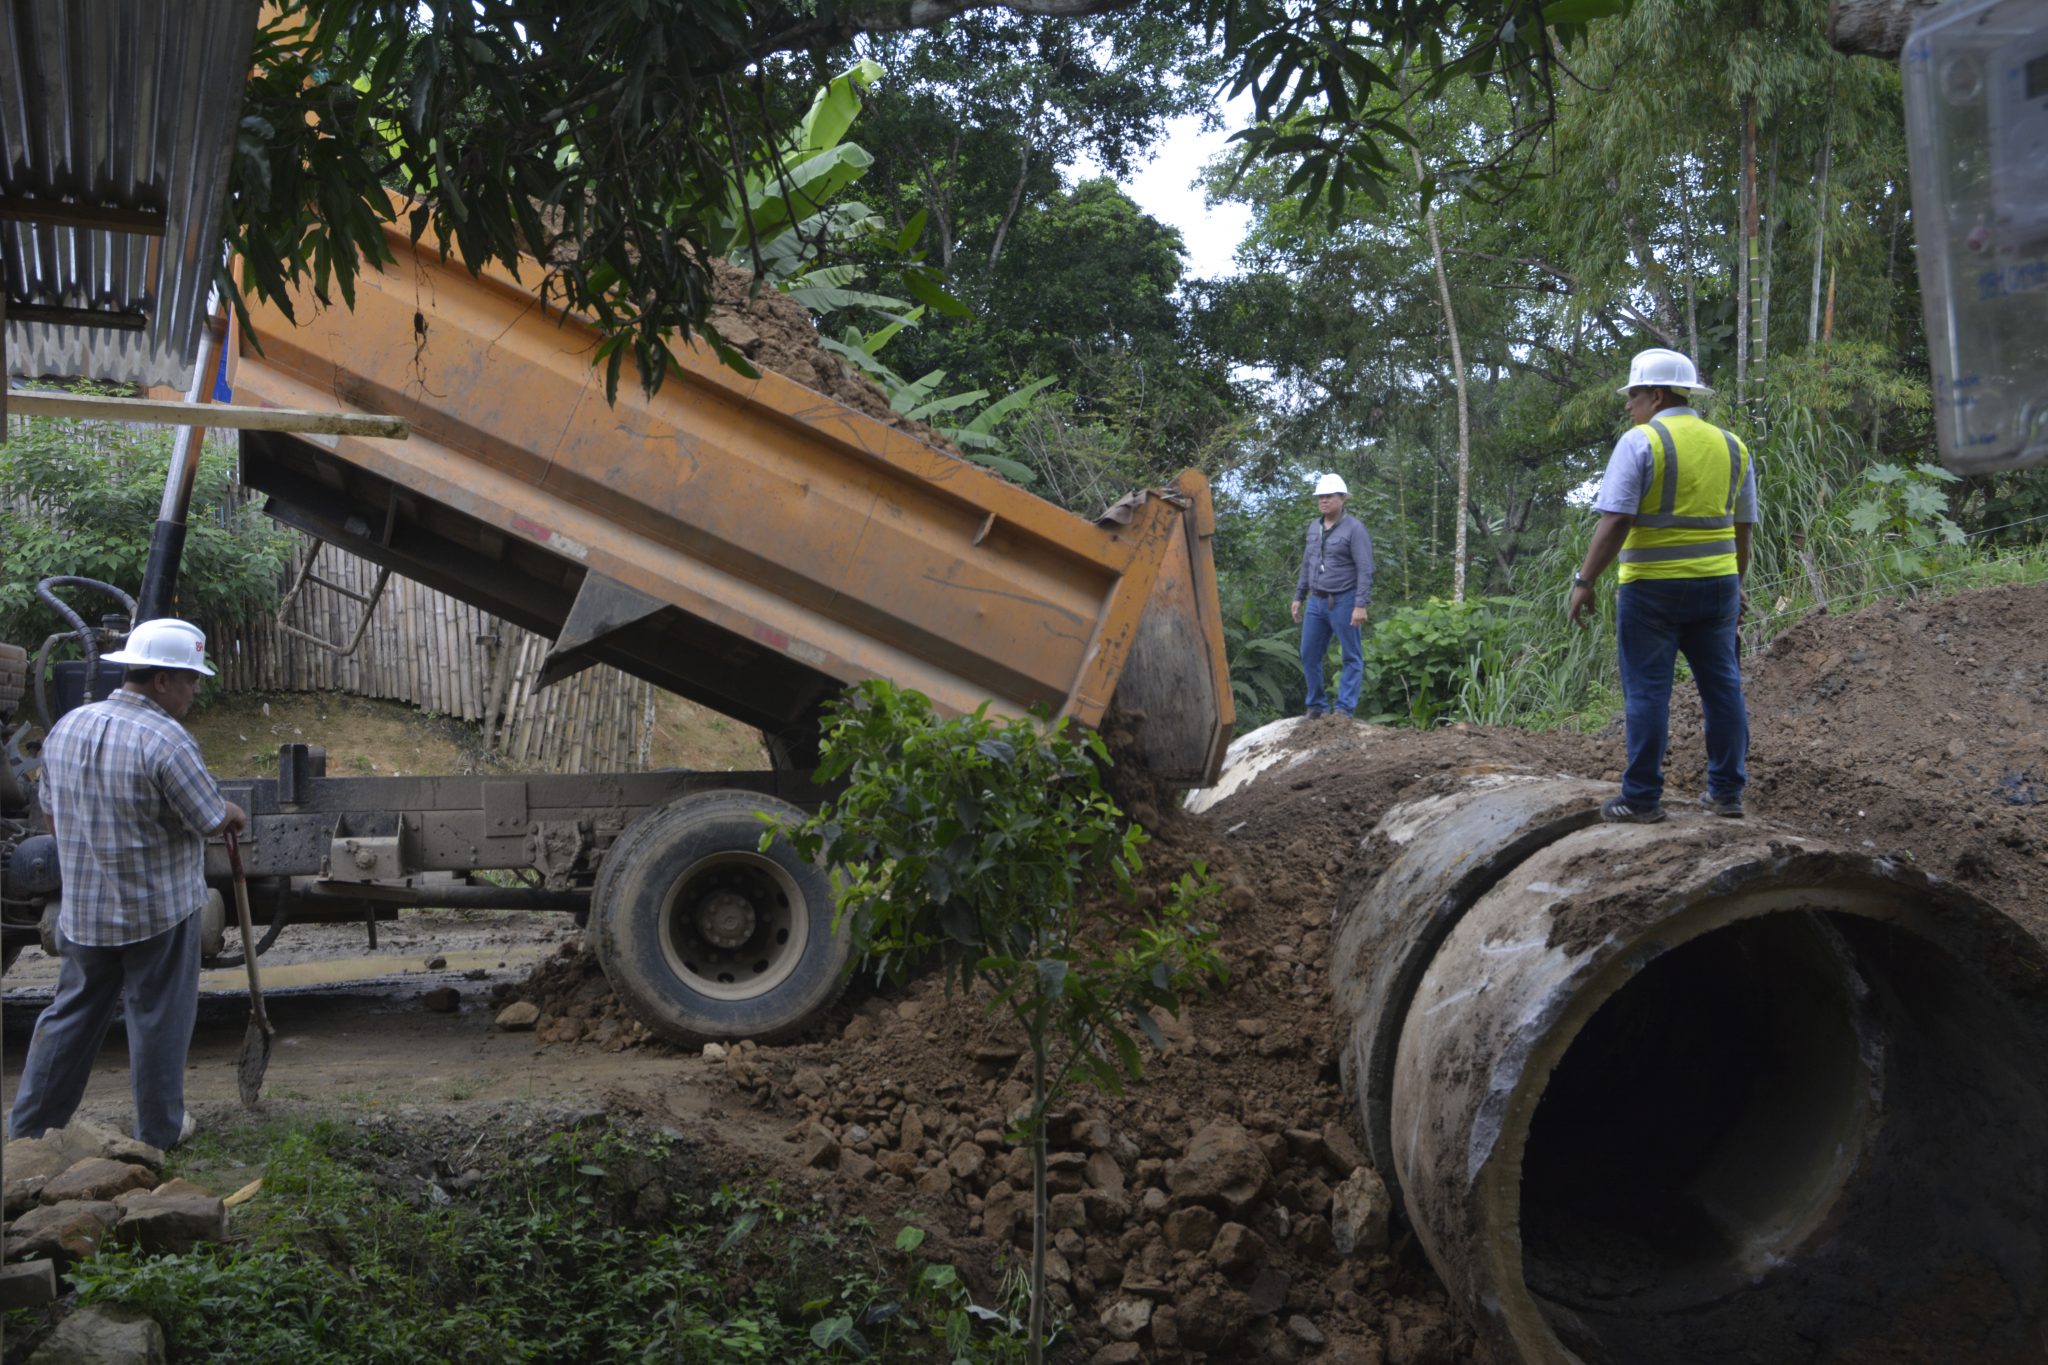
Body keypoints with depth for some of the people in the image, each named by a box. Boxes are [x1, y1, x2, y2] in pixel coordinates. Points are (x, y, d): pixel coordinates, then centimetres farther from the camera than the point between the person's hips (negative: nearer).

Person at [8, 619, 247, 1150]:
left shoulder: (66, 727, 1)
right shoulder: (164, 741, -22)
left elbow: (52, 815, 11)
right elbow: (210, 819, -14)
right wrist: (236, 814, 7)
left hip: (82, 909, 6)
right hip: (160, 910, -6)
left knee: (73, 1013, 18)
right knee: (158, 1020, 8)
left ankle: (29, 1129, 25)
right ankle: (159, 1131, 21)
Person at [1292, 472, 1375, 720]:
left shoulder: (1354, 528, -10)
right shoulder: (1314, 527, 10)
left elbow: (1365, 570, -15)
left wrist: (1360, 606, -21)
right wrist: (1298, 597, 15)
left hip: (1344, 602, -7)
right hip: (1316, 601, 7)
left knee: (1351, 657, 1)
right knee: (1309, 655, 8)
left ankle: (1344, 708, 2)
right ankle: (1317, 706, 19)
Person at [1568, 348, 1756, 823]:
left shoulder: (1639, 442, -9)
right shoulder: (1731, 446, 10)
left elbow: (1615, 522, -16)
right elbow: (1742, 528, 15)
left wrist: (1584, 582, -13)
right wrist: (1736, 584, 24)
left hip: (1652, 587, -5)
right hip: (1716, 583, 6)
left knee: (1647, 691, 0)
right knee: (1722, 686, 11)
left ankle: (1642, 798, 3)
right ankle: (1727, 792, 16)